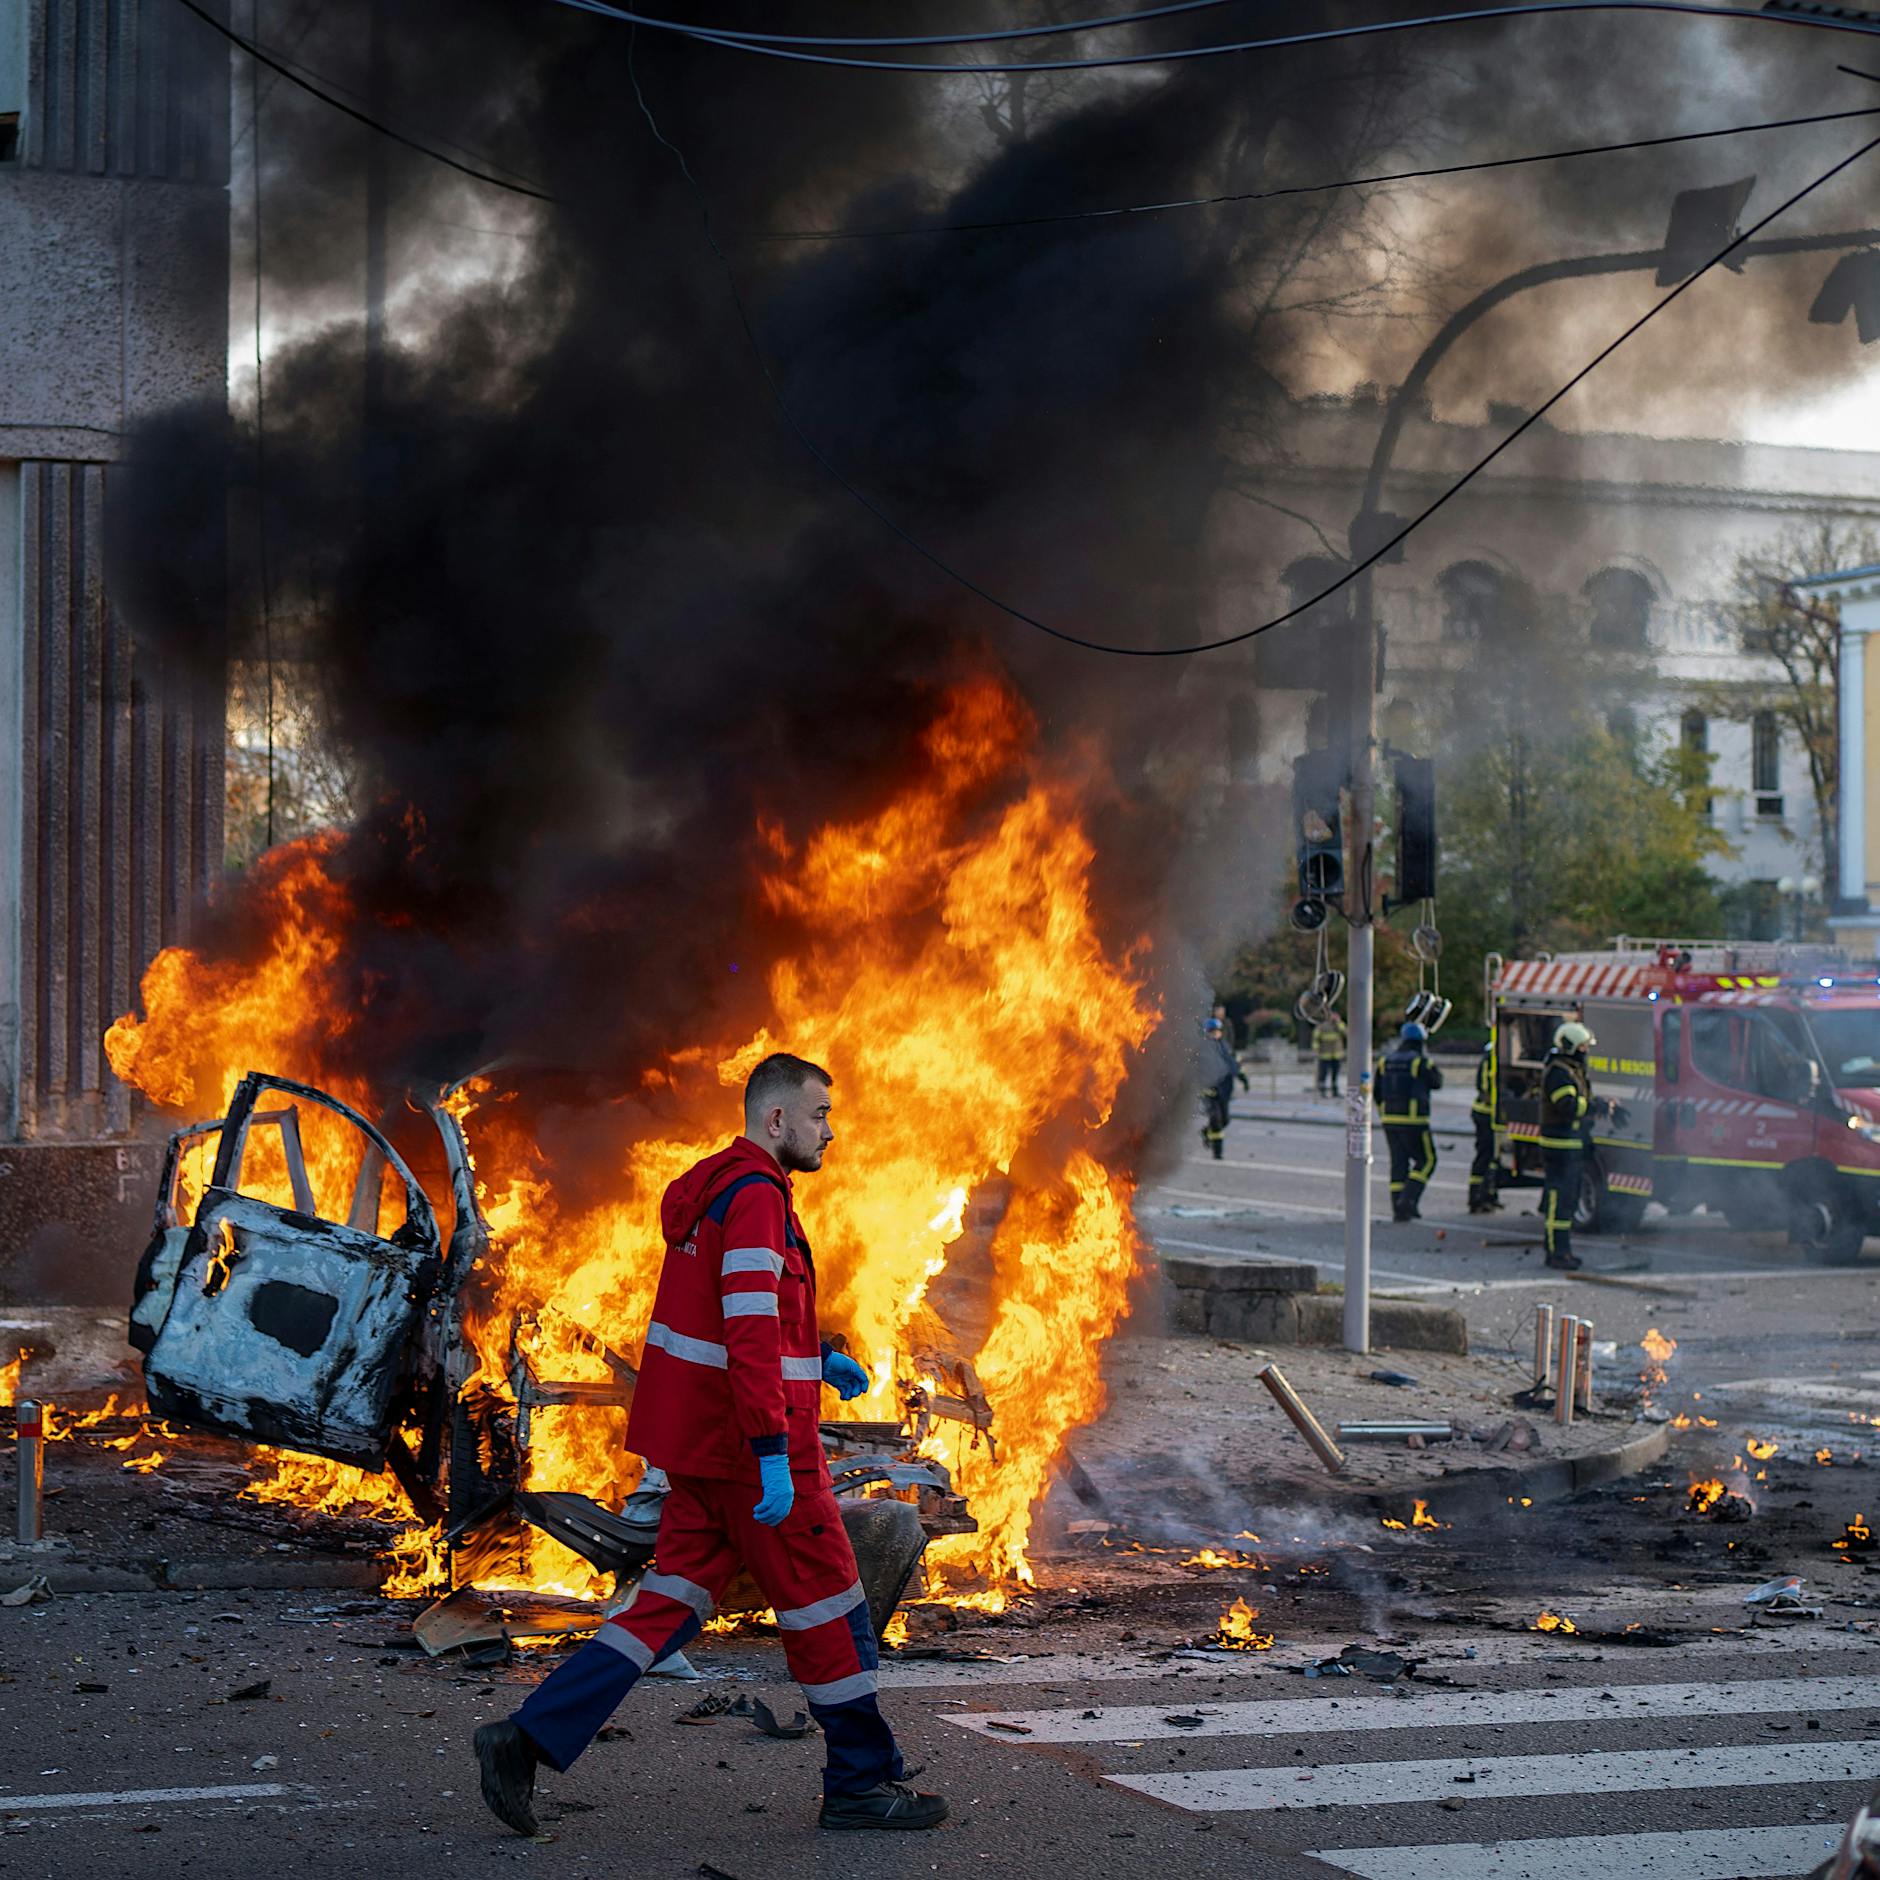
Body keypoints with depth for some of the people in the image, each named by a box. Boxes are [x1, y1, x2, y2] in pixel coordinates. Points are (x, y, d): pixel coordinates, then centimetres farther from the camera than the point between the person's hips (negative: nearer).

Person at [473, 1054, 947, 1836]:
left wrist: (815, 1357, 22)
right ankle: (861, 1784, 13)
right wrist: (773, 1456, -28)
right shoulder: (756, 1196, -16)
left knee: (673, 1600, 9)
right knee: (826, 1602, 3)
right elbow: (750, 1334, -25)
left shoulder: (714, 1190, 16)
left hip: (705, 1440, 10)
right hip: (750, 1444, -10)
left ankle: (527, 1738, 1)